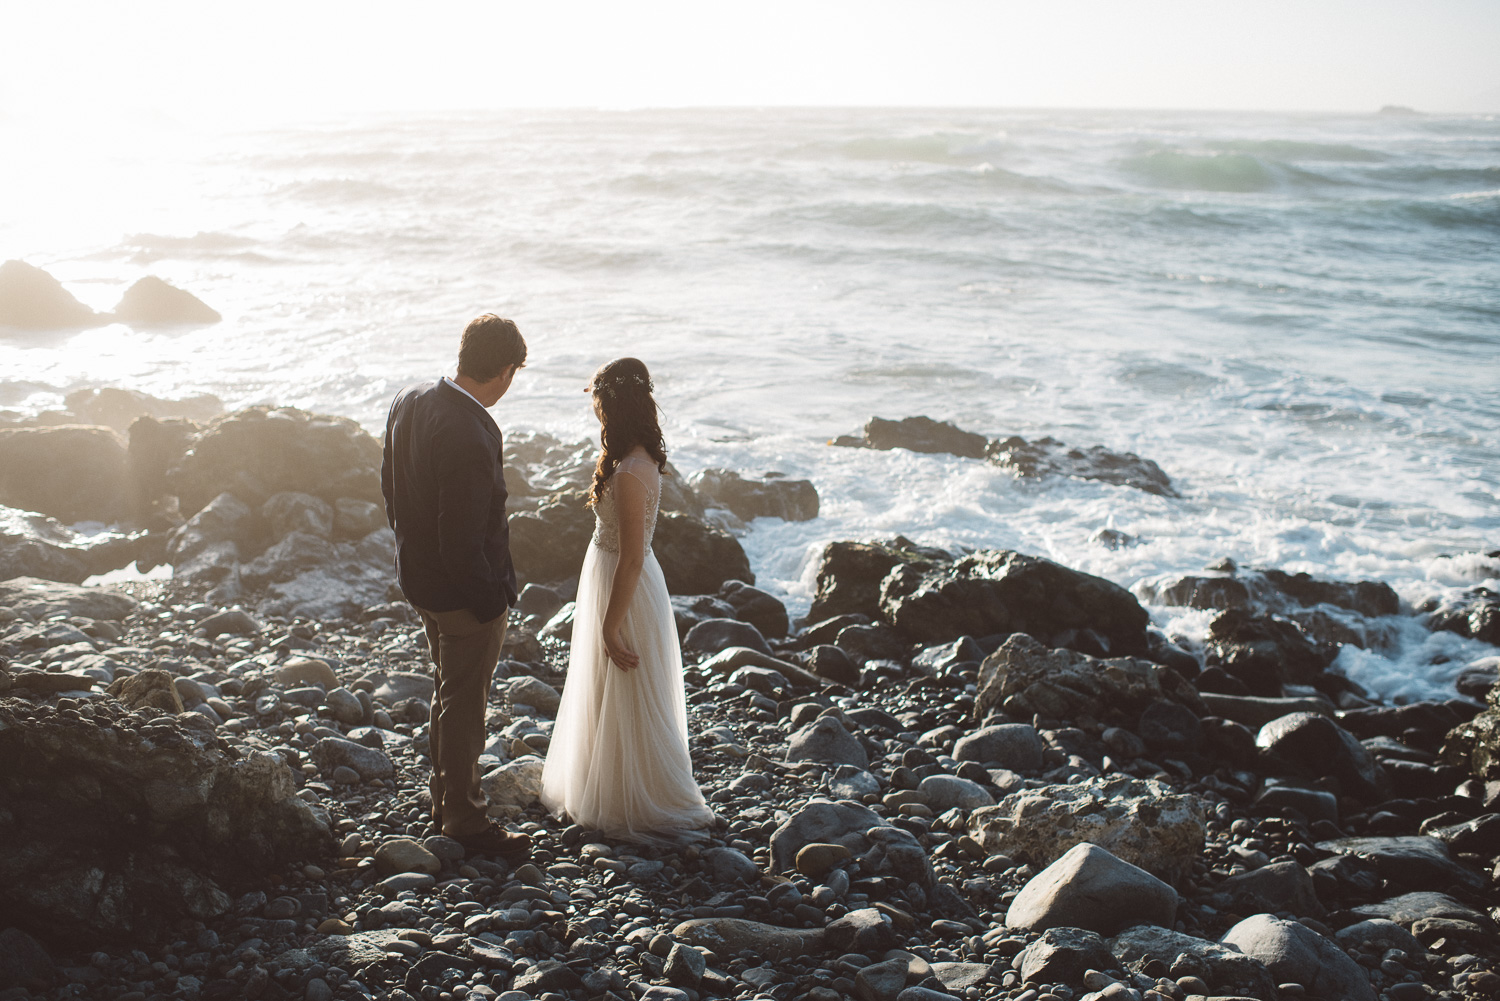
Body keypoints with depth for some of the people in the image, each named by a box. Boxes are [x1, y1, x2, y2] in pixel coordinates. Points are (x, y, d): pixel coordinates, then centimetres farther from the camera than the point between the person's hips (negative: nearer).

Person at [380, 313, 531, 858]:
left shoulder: (408, 401, -6)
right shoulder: (470, 440, -33)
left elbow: (388, 483, 8)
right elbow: (463, 542, -29)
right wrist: (489, 601, -16)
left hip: (417, 573, 9)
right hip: (464, 590, -9)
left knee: (448, 691, 25)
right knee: (464, 706, 10)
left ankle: (444, 798, 42)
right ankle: (465, 819, 28)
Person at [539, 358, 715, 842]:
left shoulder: (630, 472, -28)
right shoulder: (640, 458, 2)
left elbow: (631, 558, -26)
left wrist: (610, 628, -21)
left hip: (625, 592, -10)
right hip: (611, 578, 10)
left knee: (627, 706, 7)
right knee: (612, 701, 24)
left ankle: (638, 807, 24)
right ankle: (609, 792, 41)